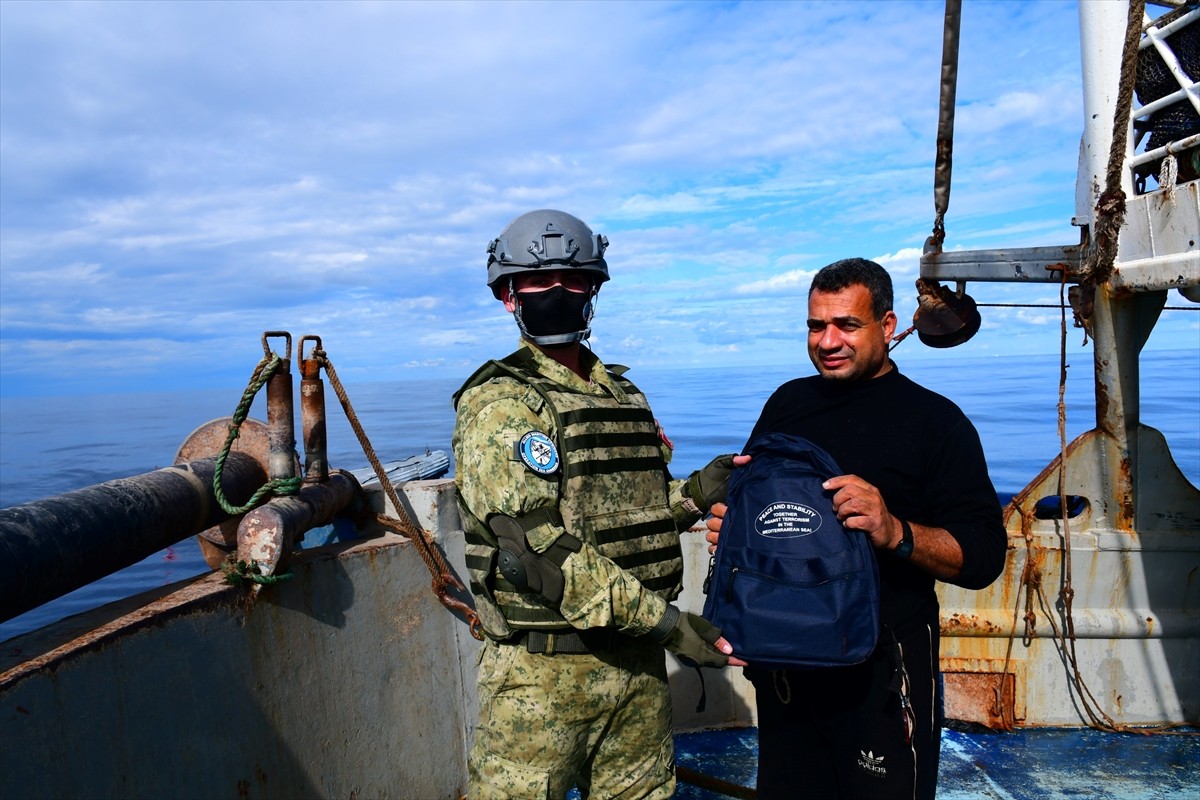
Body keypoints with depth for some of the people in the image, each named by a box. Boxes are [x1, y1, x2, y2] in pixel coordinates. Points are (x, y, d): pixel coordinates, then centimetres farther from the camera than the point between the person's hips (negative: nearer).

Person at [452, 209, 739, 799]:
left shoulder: (624, 396, 12)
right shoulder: (499, 404, -12)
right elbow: (540, 548, -22)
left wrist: (695, 493, -2)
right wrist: (666, 622, -22)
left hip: (639, 661, 7)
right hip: (543, 670, -6)